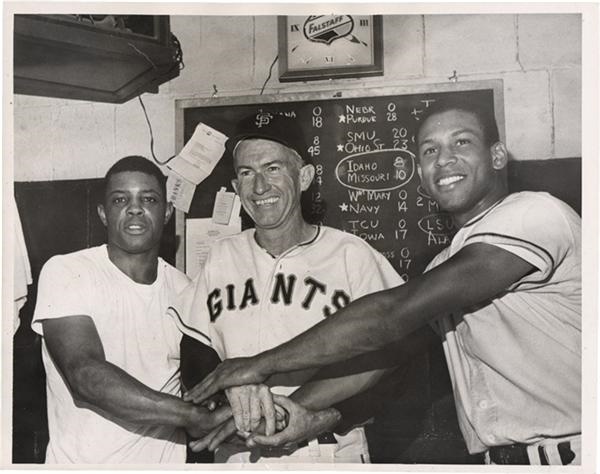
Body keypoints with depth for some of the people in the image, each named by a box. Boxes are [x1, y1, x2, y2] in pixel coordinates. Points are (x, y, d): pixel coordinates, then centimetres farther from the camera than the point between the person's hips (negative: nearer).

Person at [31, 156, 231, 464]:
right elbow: (85, 375, -25)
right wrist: (198, 418, -30)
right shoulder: (65, 273, -14)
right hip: (82, 460, -3)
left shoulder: (182, 288, 0)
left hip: (167, 459, 4)